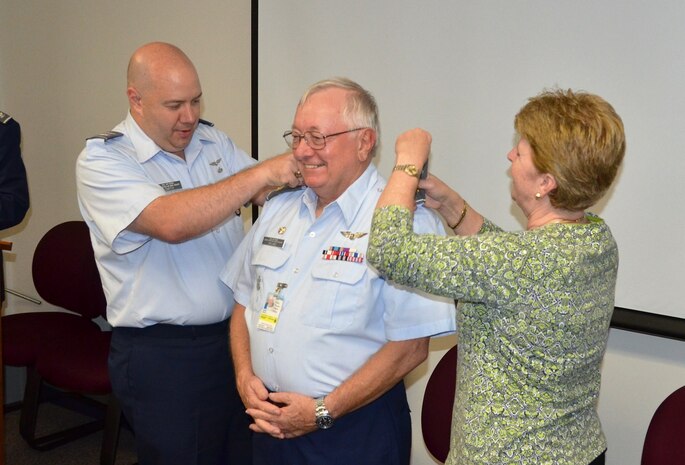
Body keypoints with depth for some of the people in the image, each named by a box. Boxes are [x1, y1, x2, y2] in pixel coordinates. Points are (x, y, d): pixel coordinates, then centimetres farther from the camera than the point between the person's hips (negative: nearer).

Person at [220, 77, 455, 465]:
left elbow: (410, 346, -18)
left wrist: (323, 412, -16)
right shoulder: (279, 208, 7)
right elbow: (245, 302, 13)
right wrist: (245, 376, -3)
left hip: (355, 434, -5)